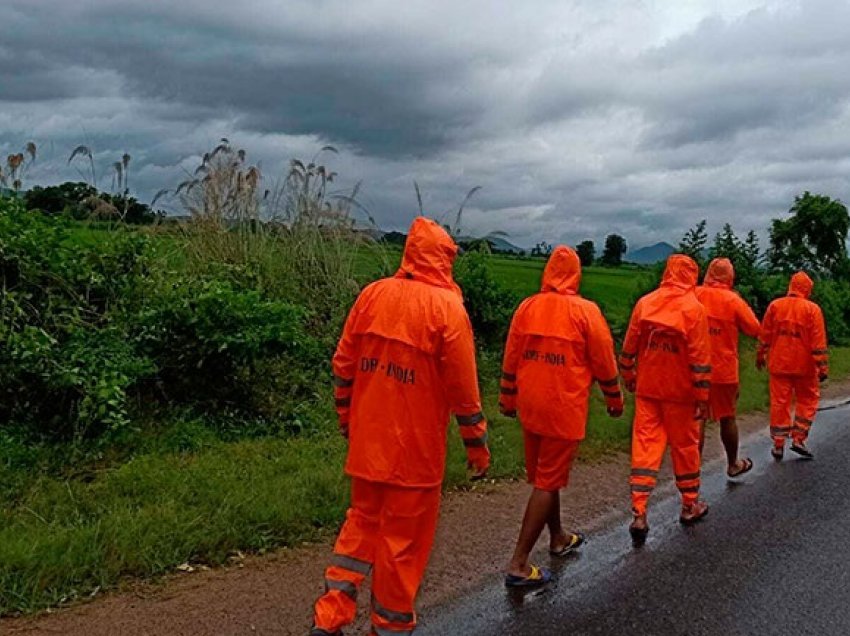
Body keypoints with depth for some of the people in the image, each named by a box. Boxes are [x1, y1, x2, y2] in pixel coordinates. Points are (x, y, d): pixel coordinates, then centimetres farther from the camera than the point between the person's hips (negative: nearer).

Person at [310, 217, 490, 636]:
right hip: (415, 448, -5)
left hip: (368, 441, 5)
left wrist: (347, 420, 18)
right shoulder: (446, 306, -12)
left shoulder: (372, 294, 2)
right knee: (404, 538, 8)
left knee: (362, 522, 20)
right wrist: (477, 444, -1)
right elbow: (463, 386, -11)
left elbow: (343, 365, 6)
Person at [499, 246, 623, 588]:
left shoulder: (527, 307, 1)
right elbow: (604, 362, -4)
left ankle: (558, 538, 40)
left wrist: (508, 399, 19)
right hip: (563, 409, -5)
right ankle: (519, 564, -3)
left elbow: (511, 358, 7)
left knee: (544, 475, 20)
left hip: (530, 406, 5)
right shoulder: (585, 311, -11)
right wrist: (614, 399, 11)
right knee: (548, 482, -1)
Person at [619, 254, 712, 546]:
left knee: (645, 446, 2)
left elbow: (629, 346, 4)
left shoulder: (644, 303, -1)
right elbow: (700, 358, -12)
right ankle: (690, 506, 28)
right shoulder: (693, 308, -11)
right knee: (685, 446, 13)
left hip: (647, 389, 3)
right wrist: (703, 396, -7)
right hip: (680, 391, -2)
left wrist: (628, 376, 18)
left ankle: (639, 514, -4)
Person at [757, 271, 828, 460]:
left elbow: (765, 335, 5)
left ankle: (778, 445, 8)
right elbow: (818, 342, -9)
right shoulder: (812, 309, -7)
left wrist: (761, 356, 16)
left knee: (779, 402, 6)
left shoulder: (775, 305, 0)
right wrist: (823, 367, -7)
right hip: (804, 365, -2)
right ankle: (798, 439, 6)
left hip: (779, 363, 2)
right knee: (807, 400, 14)